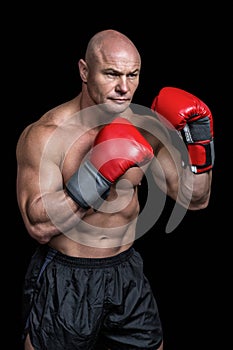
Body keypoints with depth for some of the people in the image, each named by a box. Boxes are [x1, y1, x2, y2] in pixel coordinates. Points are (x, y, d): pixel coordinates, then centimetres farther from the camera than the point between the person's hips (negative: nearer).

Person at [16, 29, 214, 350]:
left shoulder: (145, 129, -3)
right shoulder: (45, 135, -17)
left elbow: (195, 199, 1)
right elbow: (39, 226, -25)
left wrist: (200, 137, -11)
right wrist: (99, 173, -31)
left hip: (127, 272, 5)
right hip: (63, 281, -4)